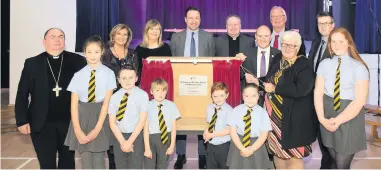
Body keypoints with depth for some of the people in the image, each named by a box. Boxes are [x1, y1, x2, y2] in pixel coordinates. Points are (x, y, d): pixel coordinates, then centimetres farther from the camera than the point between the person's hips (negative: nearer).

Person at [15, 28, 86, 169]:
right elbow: (22, 95, 1)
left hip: (69, 122, 1)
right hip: (42, 124, 0)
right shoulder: (32, 63, 1)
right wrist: (22, 121, -5)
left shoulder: (77, 61, -1)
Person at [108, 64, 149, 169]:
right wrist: (122, 142, -9)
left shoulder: (142, 95, -9)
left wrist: (130, 141, -12)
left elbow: (142, 121, -10)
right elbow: (112, 123, -1)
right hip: (119, 137, 3)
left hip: (136, 136, -2)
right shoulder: (114, 97, -2)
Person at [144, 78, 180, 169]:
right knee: (149, 166, 8)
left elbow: (173, 126, -1)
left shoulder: (171, 105, -5)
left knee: (162, 166, 17)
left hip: (165, 138, 2)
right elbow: (146, 127, -9)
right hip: (151, 138, -1)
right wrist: (147, 147, -11)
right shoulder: (147, 106, -11)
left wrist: (172, 145, -2)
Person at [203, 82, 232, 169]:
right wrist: (206, 131, -9)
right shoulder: (209, 108, 0)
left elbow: (229, 130, -20)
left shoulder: (229, 110, -19)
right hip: (210, 144, 6)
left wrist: (212, 135, -18)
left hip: (223, 146, -6)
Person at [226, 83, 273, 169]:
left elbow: (264, 135, -7)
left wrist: (251, 149, -15)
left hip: (256, 147, 0)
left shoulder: (262, 112, -6)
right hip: (238, 145, 1)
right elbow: (233, 132, -7)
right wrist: (243, 149, -15)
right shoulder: (236, 110, -5)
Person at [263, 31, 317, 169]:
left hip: (294, 118, -6)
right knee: (277, 149, 16)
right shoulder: (276, 60, 9)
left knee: (292, 152, 1)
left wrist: (275, 89, -20)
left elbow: (301, 89, -26)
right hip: (275, 115, 7)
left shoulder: (304, 65, -13)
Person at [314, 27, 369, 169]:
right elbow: (318, 93, -2)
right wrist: (322, 118, -14)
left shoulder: (359, 67, -8)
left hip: (349, 120, -3)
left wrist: (338, 120, -19)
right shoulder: (324, 64, 2)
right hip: (327, 120, 3)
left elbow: (360, 101, -14)